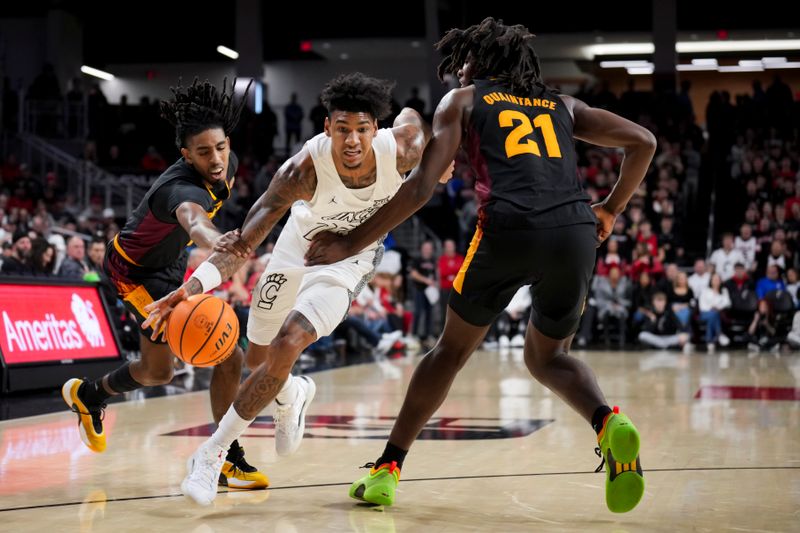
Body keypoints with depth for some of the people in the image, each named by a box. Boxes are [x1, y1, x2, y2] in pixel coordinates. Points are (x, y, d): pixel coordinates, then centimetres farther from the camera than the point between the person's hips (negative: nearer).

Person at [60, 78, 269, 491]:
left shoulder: (227, 165, -12)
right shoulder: (183, 188, -38)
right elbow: (193, 221, -64)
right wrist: (217, 241, -86)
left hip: (167, 266, 9)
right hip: (135, 272, -9)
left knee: (156, 371, 21)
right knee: (228, 356, -20)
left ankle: (88, 394, 48)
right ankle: (228, 459, -9)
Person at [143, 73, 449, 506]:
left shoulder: (401, 149, -30)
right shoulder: (304, 169, -36)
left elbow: (411, 116, -4)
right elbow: (246, 238, -40)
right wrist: (196, 284, -54)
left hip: (352, 258, -1)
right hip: (301, 244, 1)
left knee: (287, 345, -21)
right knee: (257, 357, 13)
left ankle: (212, 454, -9)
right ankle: (293, 397, 52)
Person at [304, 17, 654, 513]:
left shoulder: (462, 101, 19)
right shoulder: (563, 105, 29)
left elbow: (421, 188, 8)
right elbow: (643, 142, 22)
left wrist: (351, 242, 13)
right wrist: (611, 209, 32)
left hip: (508, 228, -3)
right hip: (576, 233, 3)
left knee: (453, 347, 18)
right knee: (548, 355, 24)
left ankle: (387, 469, 20)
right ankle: (609, 423, -6)